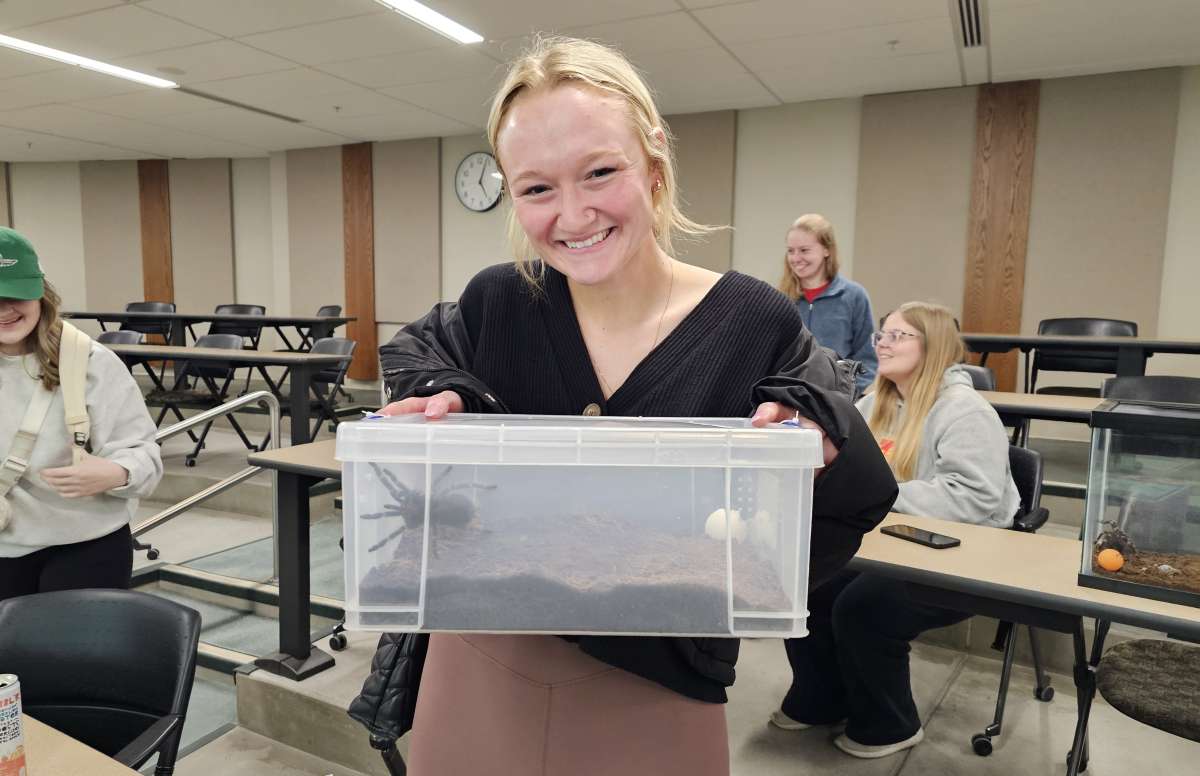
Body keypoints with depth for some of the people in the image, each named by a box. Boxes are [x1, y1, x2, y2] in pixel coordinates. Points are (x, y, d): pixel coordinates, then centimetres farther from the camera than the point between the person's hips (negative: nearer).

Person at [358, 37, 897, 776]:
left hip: (657, 699, -1)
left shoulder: (756, 325, -13)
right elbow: (414, 356, 11)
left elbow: (858, 501, -6)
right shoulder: (498, 303, -9)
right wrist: (434, 404, -12)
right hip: (482, 673, 2)